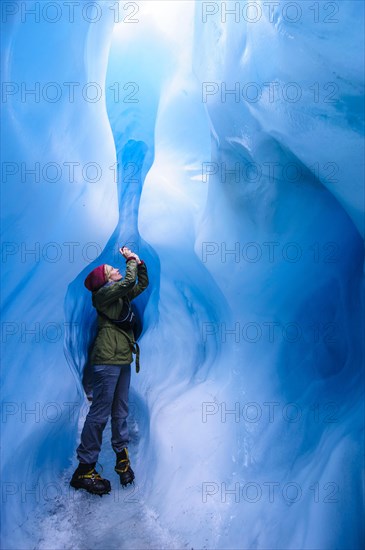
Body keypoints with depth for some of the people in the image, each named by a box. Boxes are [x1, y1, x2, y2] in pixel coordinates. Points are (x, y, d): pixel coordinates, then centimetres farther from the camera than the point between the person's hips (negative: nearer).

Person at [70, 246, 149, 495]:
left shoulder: (122, 294, 17)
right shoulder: (104, 292, -8)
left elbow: (142, 283, 24)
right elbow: (129, 280, -19)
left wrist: (138, 260, 14)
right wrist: (131, 259, -3)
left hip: (122, 360, 9)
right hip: (107, 360, -9)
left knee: (121, 411, 12)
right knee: (100, 413, -7)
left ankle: (122, 455, 21)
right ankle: (84, 469, 0)